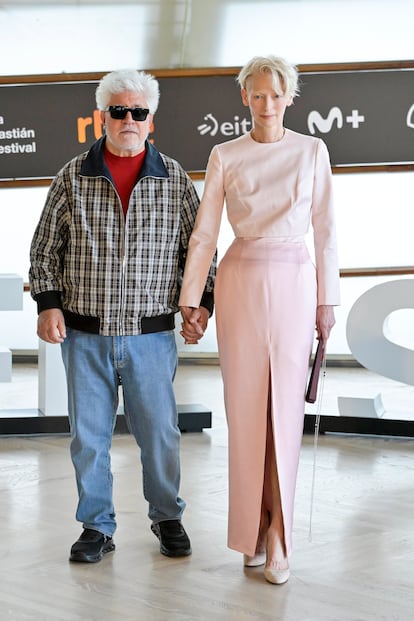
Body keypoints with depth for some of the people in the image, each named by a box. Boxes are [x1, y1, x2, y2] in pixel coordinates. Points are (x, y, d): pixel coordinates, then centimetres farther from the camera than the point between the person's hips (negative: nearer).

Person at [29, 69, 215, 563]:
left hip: (150, 335, 0)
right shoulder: (73, 177, 4)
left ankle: (167, 517, 27)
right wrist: (48, 303, -3)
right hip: (84, 335, 0)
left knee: (159, 433, 6)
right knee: (89, 434, 6)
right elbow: (45, 248, 7)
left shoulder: (175, 178, 5)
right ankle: (97, 527, 22)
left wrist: (201, 301, -2)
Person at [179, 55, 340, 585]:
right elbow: (204, 231, 2)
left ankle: (276, 530, 7)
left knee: (285, 407, -1)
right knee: (246, 407, 3)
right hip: (241, 281, 0)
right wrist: (190, 299, -1)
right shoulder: (225, 156, 4)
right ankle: (253, 528, 15)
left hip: (294, 282, 0)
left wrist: (327, 299, 2)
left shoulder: (312, 151, 5)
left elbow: (324, 229, 5)